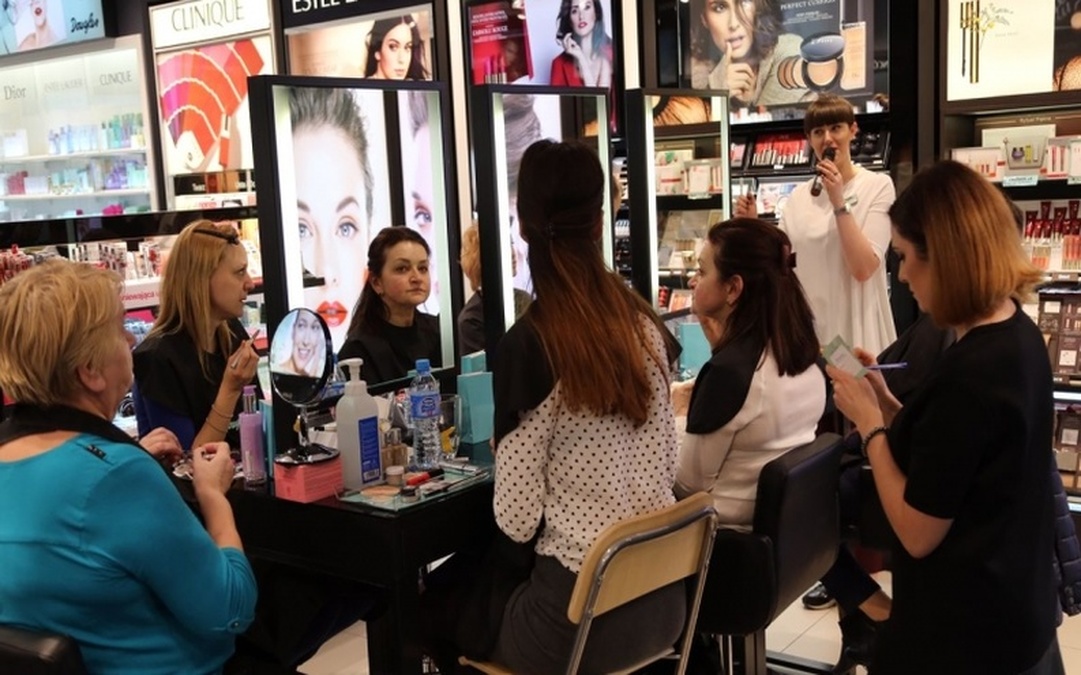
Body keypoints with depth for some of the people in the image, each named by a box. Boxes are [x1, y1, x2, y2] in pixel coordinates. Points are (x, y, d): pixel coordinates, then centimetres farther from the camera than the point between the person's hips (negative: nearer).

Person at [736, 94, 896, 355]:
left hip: (855, 327, -4)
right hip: (807, 328, 4)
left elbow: (863, 268, -15)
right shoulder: (799, 196, 8)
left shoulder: (877, 185, -4)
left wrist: (839, 202, -18)